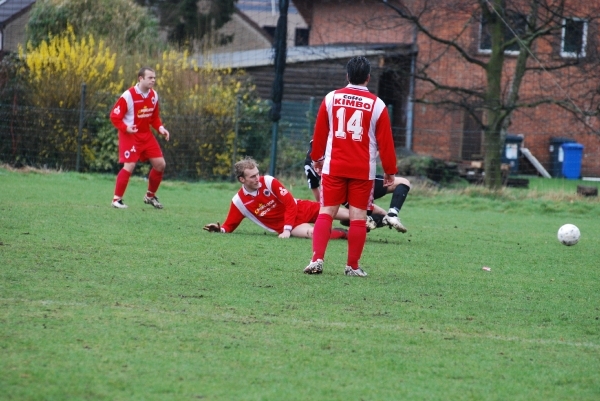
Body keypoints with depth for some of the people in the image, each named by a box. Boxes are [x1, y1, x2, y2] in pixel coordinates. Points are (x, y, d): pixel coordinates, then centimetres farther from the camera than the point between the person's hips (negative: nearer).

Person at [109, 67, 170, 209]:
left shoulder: (154, 95, 2)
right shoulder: (128, 96, -19)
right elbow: (114, 116, -15)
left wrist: (160, 128, -4)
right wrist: (125, 128, -29)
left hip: (146, 135, 7)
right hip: (130, 135, -7)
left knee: (160, 164, 4)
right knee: (129, 165, -18)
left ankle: (150, 196, 23)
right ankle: (117, 199, -5)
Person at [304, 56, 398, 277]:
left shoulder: (331, 98, 1)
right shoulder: (376, 104, -4)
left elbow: (319, 132, 7)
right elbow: (385, 141, -1)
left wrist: (317, 158, 22)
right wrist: (390, 171, 8)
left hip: (333, 167, 1)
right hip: (363, 170, -1)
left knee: (326, 213, 4)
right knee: (358, 217, 3)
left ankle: (317, 259, -7)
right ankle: (353, 266, 6)